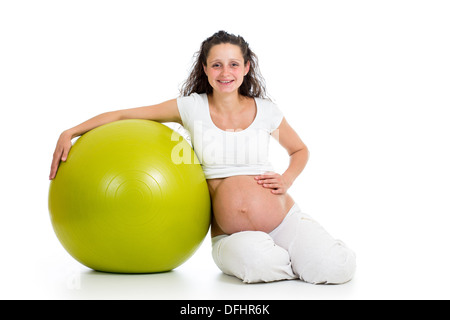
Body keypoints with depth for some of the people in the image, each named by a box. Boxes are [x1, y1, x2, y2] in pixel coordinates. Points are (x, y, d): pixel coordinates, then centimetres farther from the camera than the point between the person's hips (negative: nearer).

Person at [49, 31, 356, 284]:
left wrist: (286, 180, 1)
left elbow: (300, 150, 20)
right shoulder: (192, 107, 0)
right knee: (257, 262, -37)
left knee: (337, 269, -25)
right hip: (231, 235, -1)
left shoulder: (266, 111, 2)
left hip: (285, 219, 1)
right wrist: (70, 133, -4)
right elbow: (123, 115, 4)